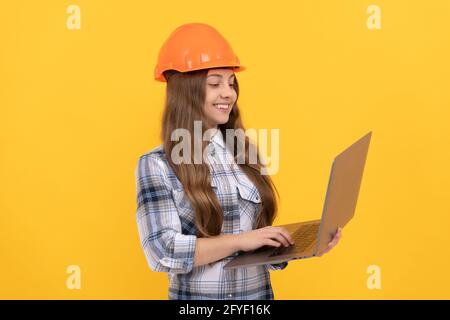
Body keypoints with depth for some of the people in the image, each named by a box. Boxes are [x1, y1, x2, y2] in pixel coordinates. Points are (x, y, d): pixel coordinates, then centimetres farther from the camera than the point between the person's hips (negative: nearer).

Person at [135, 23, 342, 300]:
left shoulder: (247, 154, 2)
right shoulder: (157, 165, -11)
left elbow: (262, 245, 9)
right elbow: (162, 251, -19)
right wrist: (240, 240, -24)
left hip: (260, 291, 5)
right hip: (198, 295, -4)